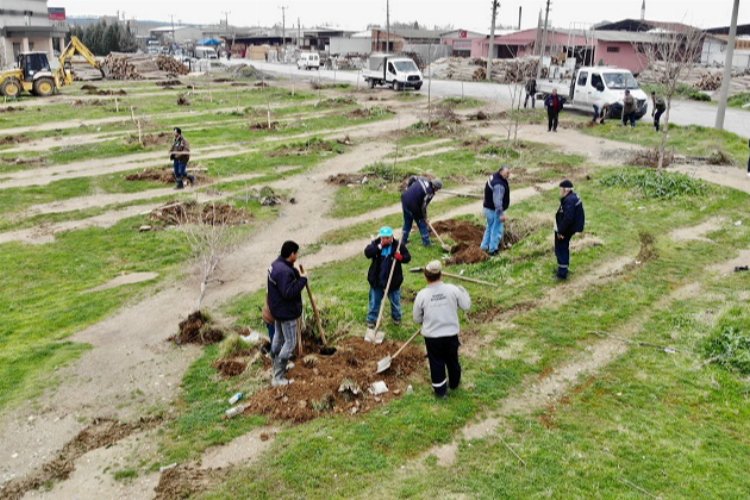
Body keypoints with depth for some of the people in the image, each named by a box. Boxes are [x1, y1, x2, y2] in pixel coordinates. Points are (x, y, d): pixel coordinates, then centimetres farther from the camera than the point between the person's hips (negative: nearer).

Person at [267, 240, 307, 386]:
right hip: (286, 312, -11)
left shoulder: (277, 264, 3)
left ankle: (278, 366, 44)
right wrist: (302, 279, -25)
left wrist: (296, 273, -2)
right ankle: (278, 378, -1)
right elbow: (289, 293, -32)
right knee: (290, 343, -3)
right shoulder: (284, 271, -30)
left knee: (278, 337, 25)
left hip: (278, 309, 11)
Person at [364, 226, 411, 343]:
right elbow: (367, 253, -23)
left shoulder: (398, 245, -12)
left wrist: (401, 257, -29)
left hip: (393, 281, 0)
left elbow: (408, 257, -6)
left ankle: (397, 319, 44)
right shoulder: (375, 243, -9)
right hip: (377, 281, 1)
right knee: (374, 303, 12)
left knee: (395, 302, 19)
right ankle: (371, 323, 27)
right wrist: (379, 246, -32)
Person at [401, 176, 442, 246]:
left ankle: (404, 240, 33)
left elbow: (412, 178, 15)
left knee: (407, 222, 24)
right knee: (421, 222, 10)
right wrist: (425, 217, 5)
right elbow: (423, 207, -11)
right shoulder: (430, 193, -14)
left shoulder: (424, 179, 5)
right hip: (412, 204, -8)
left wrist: (408, 188, 28)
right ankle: (426, 242, 18)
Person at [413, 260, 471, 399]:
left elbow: (417, 319, -2)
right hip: (451, 334, 2)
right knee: (452, 360, 23)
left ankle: (440, 390, 27)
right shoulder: (452, 289, -13)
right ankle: (454, 383, 44)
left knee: (436, 363, 15)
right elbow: (466, 305, -1)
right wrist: (463, 291, 15)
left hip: (431, 336, -1)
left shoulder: (422, 295, -13)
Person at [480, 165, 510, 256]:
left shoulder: (494, 177, 6)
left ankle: (484, 246, 31)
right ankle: (493, 249, 9)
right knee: (497, 229, 1)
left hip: (488, 208, 10)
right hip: (495, 210, -10)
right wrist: (501, 214, -30)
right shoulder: (499, 185, -28)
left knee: (490, 227, 22)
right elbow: (497, 201, -32)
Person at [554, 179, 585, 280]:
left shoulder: (569, 201, -26)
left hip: (565, 230, -11)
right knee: (564, 248, 23)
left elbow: (568, 218, -30)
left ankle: (562, 273, 3)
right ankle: (564, 269, 38)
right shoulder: (573, 197, 8)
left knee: (561, 250, -2)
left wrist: (560, 231, -23)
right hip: (568, 229, 11)